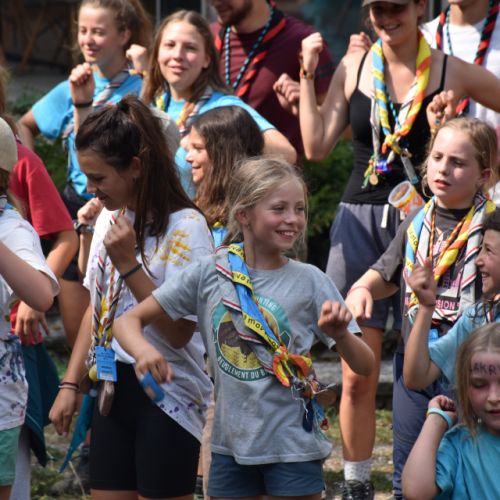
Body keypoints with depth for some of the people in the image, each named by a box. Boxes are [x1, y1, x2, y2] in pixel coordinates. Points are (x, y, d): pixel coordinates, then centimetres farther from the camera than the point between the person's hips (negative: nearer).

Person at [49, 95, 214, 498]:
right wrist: (70, 385, 11)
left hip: (165, 397, -7)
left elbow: (178, 328, -18)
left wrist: (128, 264, -23)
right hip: (113, 390, 7)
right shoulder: (109, 219, 8)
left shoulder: (185, 227, -14)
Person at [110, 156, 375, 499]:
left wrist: (340, 334, -27)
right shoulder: (209, 274, -2)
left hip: (293, 447, -2)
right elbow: (130, 320, 0)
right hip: (231, 445, 2)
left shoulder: (309, 281, -5)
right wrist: (144, 350, -22)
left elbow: (365, 366, -5)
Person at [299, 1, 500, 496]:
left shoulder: (452, 72, -2)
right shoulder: (354, 66, 5)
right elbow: (316, 147, 1)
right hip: (361, 220, 2)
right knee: (357, 377, 2)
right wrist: (307, 76, -1)